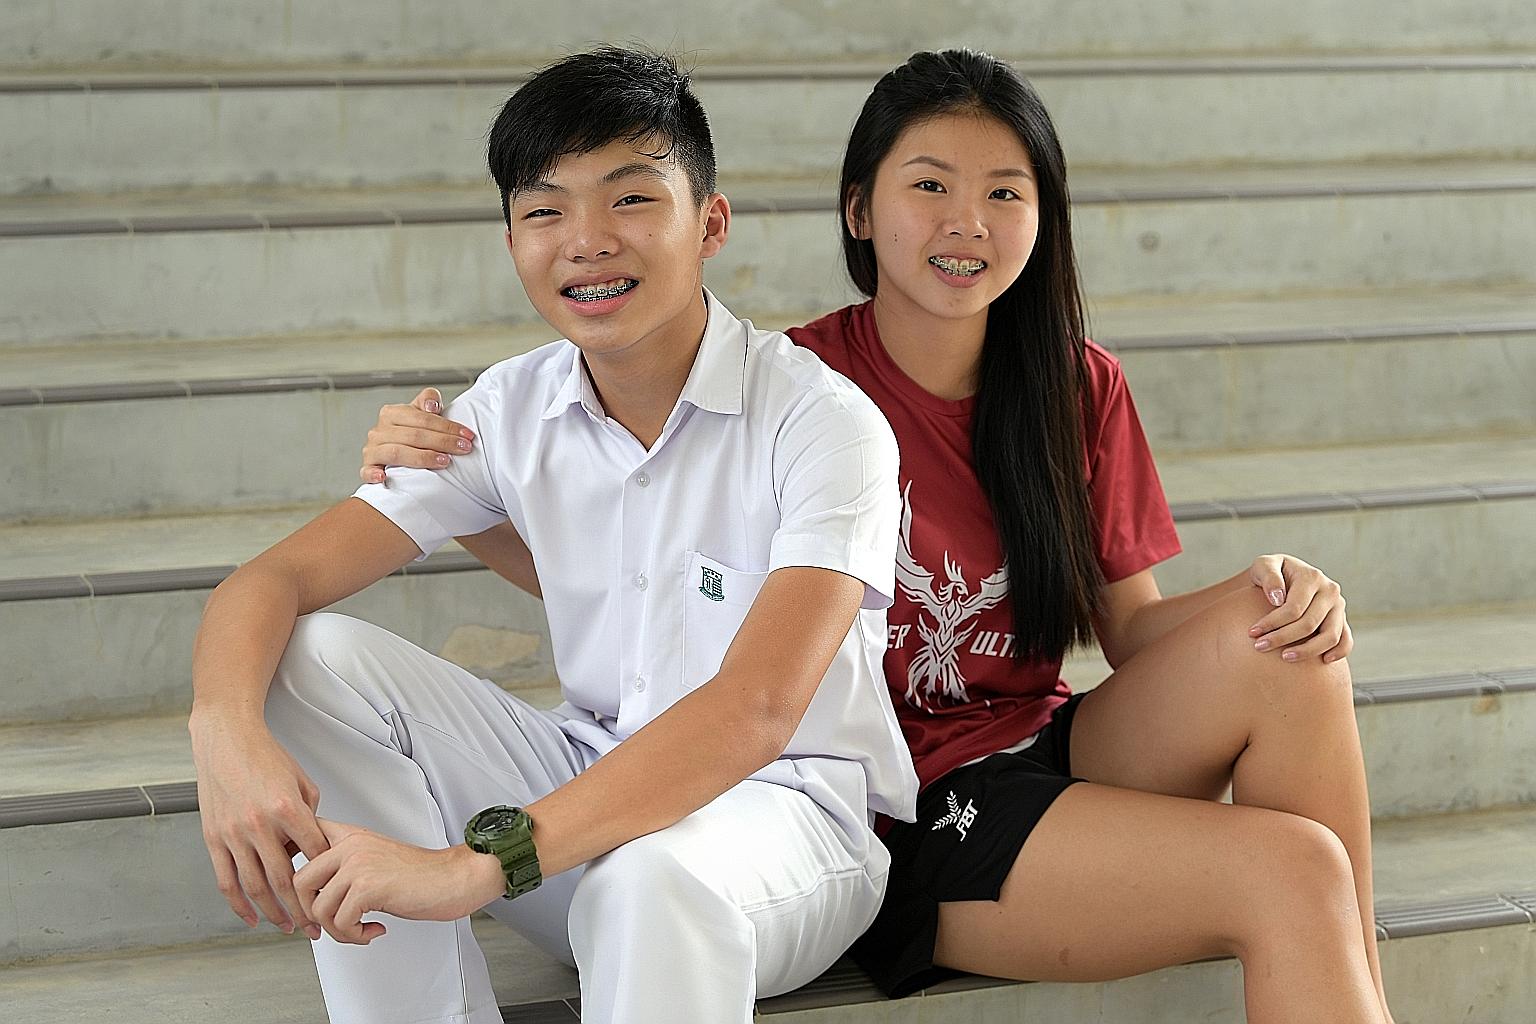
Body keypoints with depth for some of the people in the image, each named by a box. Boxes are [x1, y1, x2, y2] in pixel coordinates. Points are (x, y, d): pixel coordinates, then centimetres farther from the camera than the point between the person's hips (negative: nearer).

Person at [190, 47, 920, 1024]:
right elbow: (279, 577, -3)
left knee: (653, 881, -41)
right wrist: (228, 732, -29)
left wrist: (481, 862, -39)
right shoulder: (514, 411, 1)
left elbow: (754, 709, -30)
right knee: (316, 660, -12)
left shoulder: (822, 422, -17)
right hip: (601, 789, 7)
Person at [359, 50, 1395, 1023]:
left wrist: (1273, 593, -13)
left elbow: (1135, 631, 8)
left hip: (1053, 756, 5)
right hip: (904, 819, -5)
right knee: (1288, 870, -25)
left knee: (1284, 641, -23)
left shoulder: (1083, 390, 5)